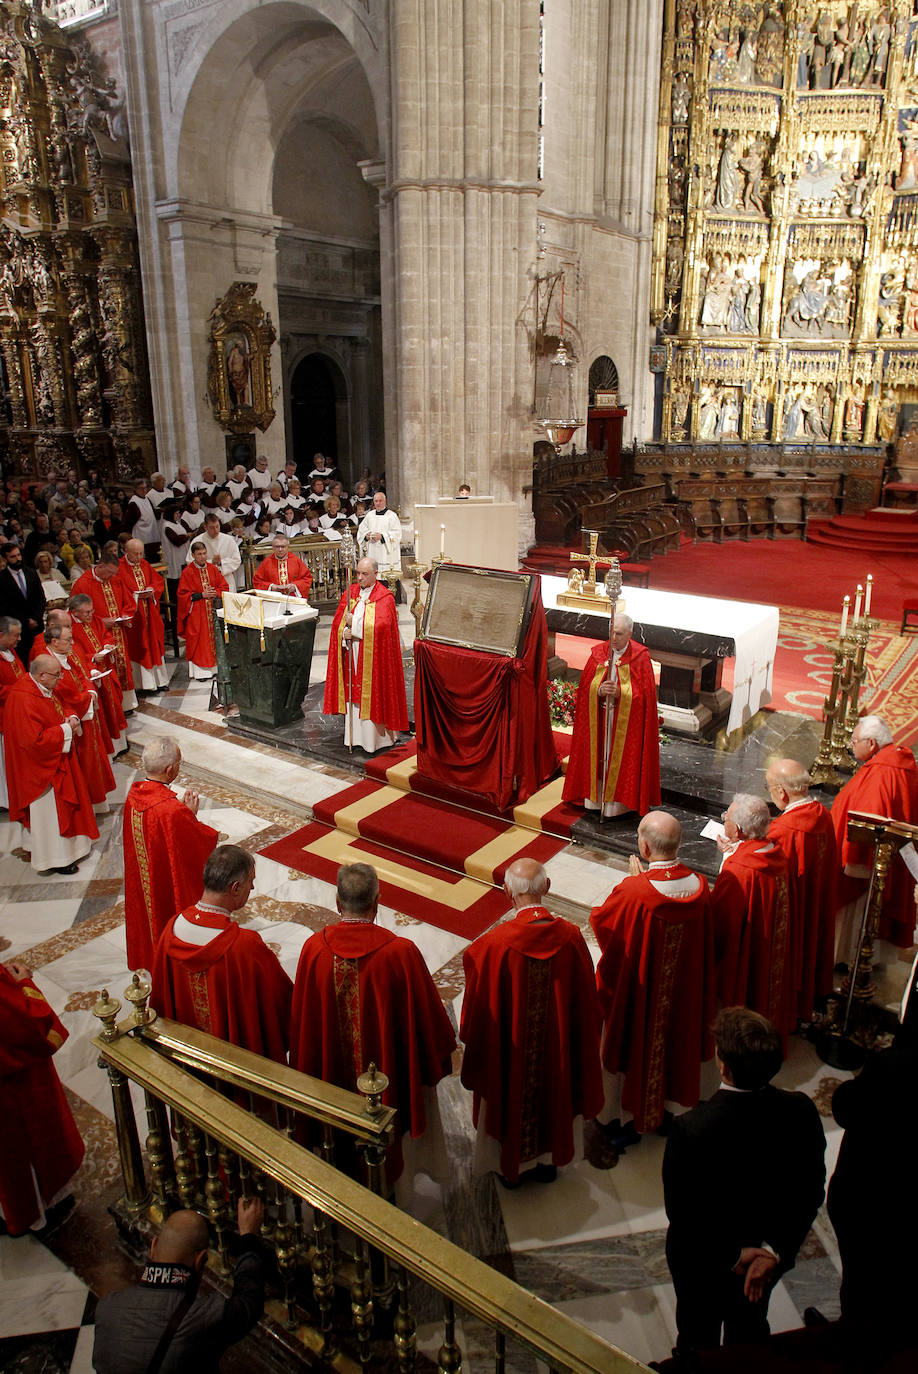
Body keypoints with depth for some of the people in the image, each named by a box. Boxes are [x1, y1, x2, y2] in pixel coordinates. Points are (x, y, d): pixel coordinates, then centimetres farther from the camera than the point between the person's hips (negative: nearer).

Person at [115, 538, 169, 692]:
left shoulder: (145, 565, 9)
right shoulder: (120, 568, -10)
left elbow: (158, 581, 11)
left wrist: (151, 591, -8)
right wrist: (136, 596, -22)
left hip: (150, 613, 6)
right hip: (133, 614, -6)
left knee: (154, 645, 10)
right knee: (139, 648, -1)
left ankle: (159, 680, 20)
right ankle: (145, 684, 5)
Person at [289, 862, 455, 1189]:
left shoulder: (314, 949, -20)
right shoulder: (401, 953, -28)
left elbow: (301, 1019, -7)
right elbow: (428, 1015, -15)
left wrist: (305, 1071, 11)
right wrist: (441, 1051, 5)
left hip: (335, 1074, 2)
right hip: (388, 1073, -2)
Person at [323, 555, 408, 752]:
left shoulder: (385, 598, -6)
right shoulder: (350, 593, 9)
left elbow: (380, 626, -19)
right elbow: (337, 623, 6)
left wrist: (354, 623, -15)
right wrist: (345, 632, -14)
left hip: (373, 658, -5)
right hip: (352, 656, 5)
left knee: (372, 695, -1)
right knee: (353, 694, 8)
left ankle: (374, 739, 8)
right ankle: (354, 734, 18)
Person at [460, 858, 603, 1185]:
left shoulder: (494, 944, -29)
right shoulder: (571, 937, -21)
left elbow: (479, 1009, -16)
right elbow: (586, 1002, -7)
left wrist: (471, 1041, 6)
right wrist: (580, 1044, 11)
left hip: (511, 1051, -2)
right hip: (557, 1047, 2)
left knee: (512, 1098, 22)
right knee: (554, 1094, 26)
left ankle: (511, 1166, 43)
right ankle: (548, 1160, 47)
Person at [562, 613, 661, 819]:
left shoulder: (640, 657, -6)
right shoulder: (598, 653, 3)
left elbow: (645, 692, -9)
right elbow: (585, 686, 2)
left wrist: (619, 692, -21)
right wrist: (599, 690, -18)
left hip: (626, 721, -3)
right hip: (598, 718, 3)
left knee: (621, 761, 1)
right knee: (598, 757, 8)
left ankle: (617, 801, 12)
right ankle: (596, 798, 19)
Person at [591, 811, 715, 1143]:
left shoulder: (632, 892, -34)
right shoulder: (699, 885, -18)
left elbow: (600, 919, -15)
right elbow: (704, 943, 1)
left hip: (634, 992, -4)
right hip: (682, 988, 4)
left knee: (626, 1048, 19)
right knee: (671, 1043, 26)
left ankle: (621, 1121, 38)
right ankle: (665, 1110, 47)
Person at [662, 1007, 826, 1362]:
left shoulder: (689, 1129, -38)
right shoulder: (801, 1112, -27)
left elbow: (680, 1210, -26)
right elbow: (811, 1192, -17)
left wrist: (734, 1255, -15)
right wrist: (774, 1250, -16)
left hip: (703, 1260, -3)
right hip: (769, 1257, 3)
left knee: (699, 1336, 28)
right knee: (750, 1326, 34)